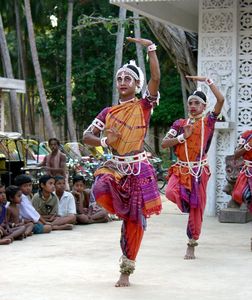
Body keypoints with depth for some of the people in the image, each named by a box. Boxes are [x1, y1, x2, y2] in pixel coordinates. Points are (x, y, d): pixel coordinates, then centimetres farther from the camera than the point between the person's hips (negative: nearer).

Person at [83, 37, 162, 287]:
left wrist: (151, 48, -16)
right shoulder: (108, 112, 10)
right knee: (100, 192, -31)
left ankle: (126, 271, 14)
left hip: (138, 169, -3)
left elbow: (156, 78, -15)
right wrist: (104, 141, -8)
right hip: (114, 166, 3)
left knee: (134, 222, 0)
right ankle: (123, 211, 4)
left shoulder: (143, 106, 0)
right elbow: (86, 136, 11)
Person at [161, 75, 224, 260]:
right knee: (171, 192, -28)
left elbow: (221, 99, -12)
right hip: (181, 169, 2)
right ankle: (187, 203, 6)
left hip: (199, 170, -1)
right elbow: (164, 144, 0)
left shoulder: (208, 122, 2)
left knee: (197, 209, 1)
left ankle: (191, 246, 15)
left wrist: (207, 80, -7)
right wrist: (183, 136, -11)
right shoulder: (180, 124, 8)